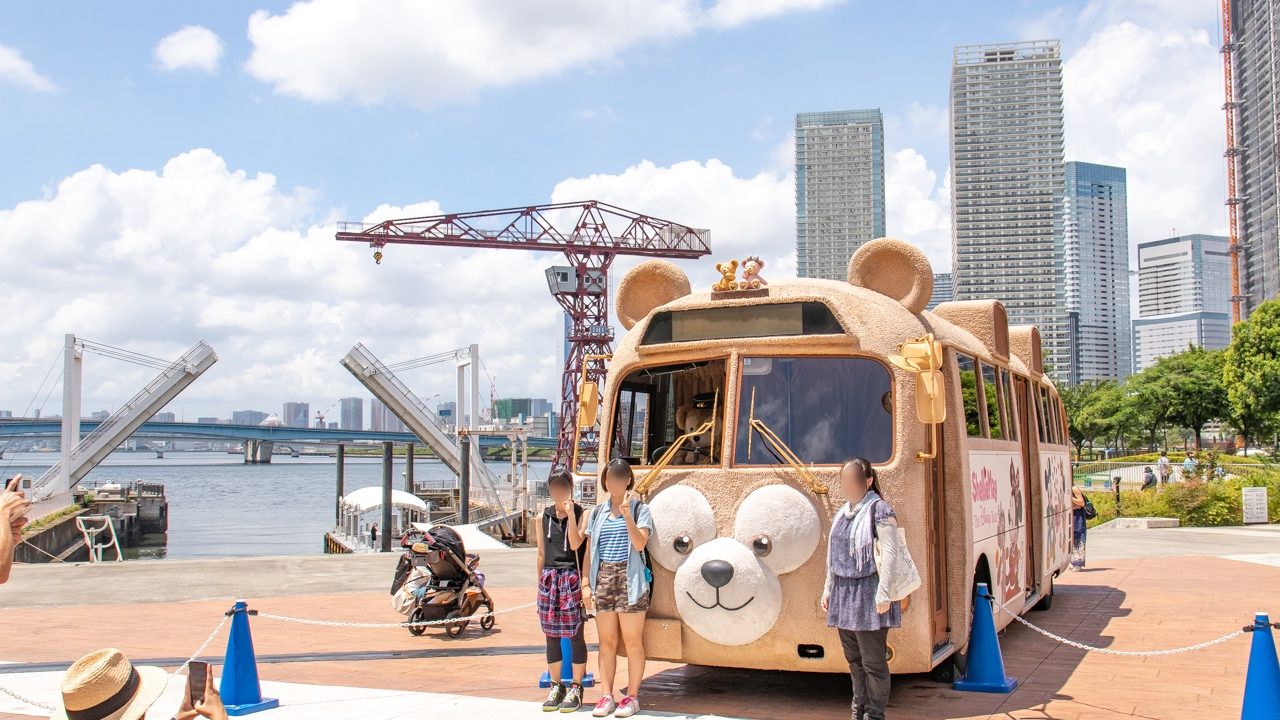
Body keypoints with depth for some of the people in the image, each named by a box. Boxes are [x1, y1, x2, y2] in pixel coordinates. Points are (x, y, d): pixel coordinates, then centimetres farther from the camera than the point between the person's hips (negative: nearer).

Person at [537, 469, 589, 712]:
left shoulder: (581, 514, -2)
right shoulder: (544, 517, 11)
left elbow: (576, 544, -15)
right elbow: (541, 553, 16)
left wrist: (570, 514, -18)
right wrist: (540, 582, 15)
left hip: (572, 578, -4)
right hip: (549, 578, 5)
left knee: (575, 634, -2)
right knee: (551, 635, 8)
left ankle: (576, 688, 8)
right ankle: (556, 686, 19)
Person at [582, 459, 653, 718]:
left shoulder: (640, 509, 1)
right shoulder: (597, 512, 13)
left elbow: (640, 544, -13)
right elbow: (589, 551, 12)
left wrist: (627, 516, -23)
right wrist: (586, 583, 6)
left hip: (629, 579, -4)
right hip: (603, 579, 4)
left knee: (632, 641, 1)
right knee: (606, 641, 7)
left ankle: (632, 697, 10)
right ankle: (607, 697, 14)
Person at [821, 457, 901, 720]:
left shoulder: (879, 510, -9)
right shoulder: (842, 513, 15)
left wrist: (883, 594, -19)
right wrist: (828, 589, 19)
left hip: (867, 592, -8)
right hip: (844, 594, 8)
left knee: (873, 661, -2)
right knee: (854, 659, 14)